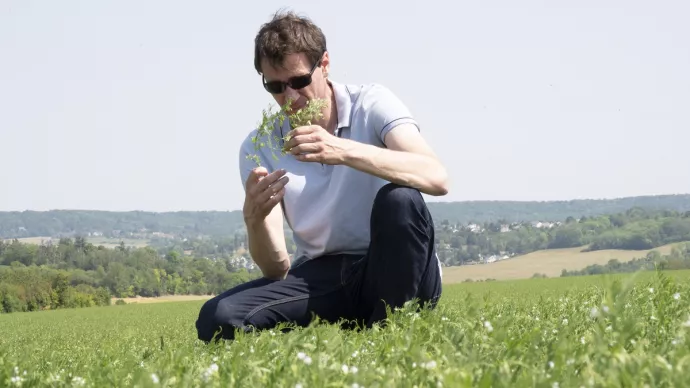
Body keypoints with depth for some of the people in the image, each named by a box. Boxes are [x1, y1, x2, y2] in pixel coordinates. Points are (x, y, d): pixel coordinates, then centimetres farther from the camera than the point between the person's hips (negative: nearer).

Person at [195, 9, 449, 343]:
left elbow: (436, 178, -25)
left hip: (393, 271, -2)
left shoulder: (371, 105, -5)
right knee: (218, 320, -23)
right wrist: (255, 218, -28)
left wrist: (342, 151, -37)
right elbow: (276, 269, -5)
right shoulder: (258, 148, 0)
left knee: (398, 199, -33)